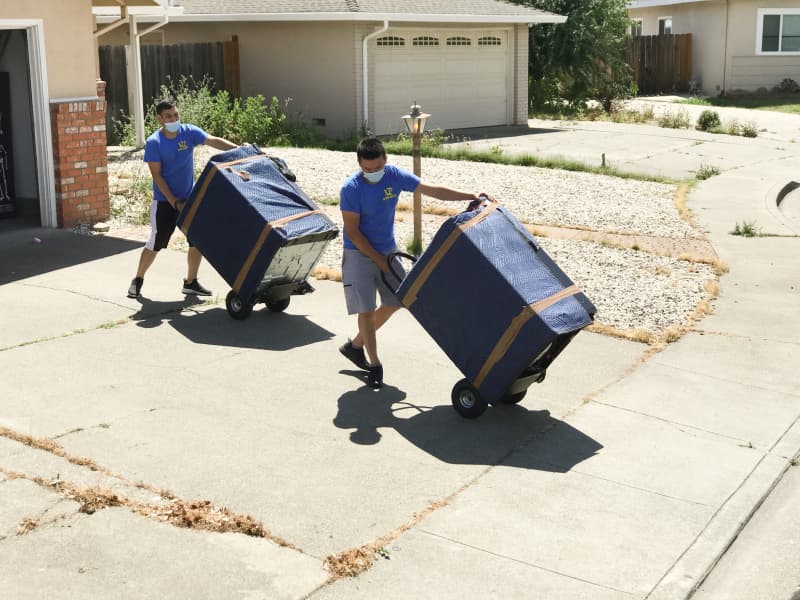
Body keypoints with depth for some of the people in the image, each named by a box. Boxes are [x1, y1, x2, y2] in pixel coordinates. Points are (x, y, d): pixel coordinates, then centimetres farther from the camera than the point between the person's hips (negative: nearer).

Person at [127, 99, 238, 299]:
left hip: (190, 197, 4)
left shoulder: (189, 132, -5)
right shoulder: (154, 143, -14)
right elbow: (157, 176, -15)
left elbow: (214, 141, -9)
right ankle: (138, 280, 19)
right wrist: (174, 202, -19)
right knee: (155, 243, 1)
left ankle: (191, 282, 19)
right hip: (165, 201, -4)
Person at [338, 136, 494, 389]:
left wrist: (472, 196, -10)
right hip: (359, 254, -6)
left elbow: (433, 190, -5)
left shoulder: (395, 176, -10)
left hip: (387, 250, 6)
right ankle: (374, 364, 5)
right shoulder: (351, 189, -22)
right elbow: (353, 232, -18)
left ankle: (355, 345, 28)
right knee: (366, 309, -9)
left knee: (395, 302, 11)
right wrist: (379, 260, -17)